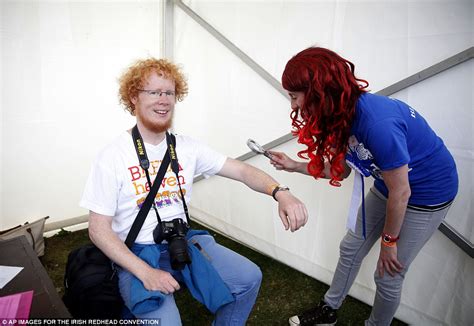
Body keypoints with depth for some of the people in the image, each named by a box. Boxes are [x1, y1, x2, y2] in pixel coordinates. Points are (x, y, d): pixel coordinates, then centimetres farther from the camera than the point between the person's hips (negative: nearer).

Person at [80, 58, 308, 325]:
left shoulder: (187, 147, 0)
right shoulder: (112, 157, -11)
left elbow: (242, 170, -5)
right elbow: (99, 229, -10)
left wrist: (280, 192, -25)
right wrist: (145, 272, -22)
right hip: (136, 254, -4)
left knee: (249, 277, -4)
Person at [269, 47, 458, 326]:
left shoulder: (377, 124, -38)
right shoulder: (342, 113, -12)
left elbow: (400, 193, -26)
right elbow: (341, 169, -1)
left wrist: (388, 241, -11)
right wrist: (294, 166, -7)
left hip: (428, 195, -7)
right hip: (388, 187, 8)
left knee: (388, 275, 4)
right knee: (351, 249, 14)